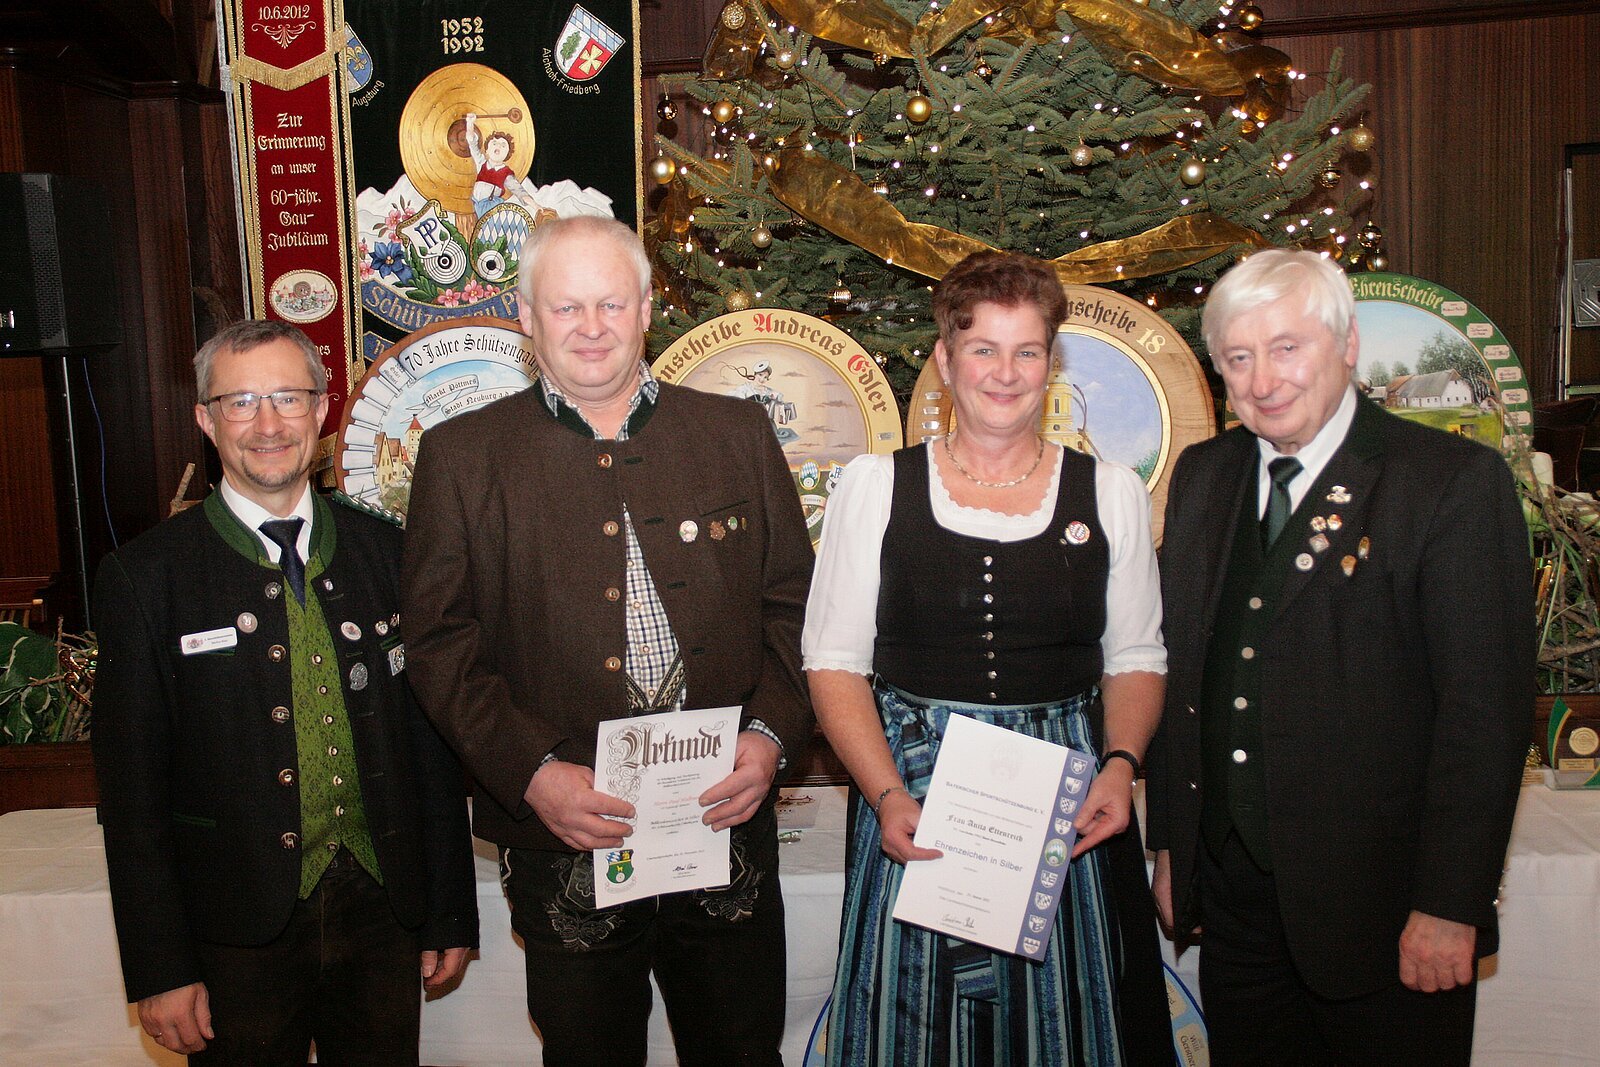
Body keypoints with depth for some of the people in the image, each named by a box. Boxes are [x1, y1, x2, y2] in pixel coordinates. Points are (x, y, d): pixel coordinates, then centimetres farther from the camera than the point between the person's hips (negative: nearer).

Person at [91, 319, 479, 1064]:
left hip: (382, 912, 2)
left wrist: (451, 914, 6)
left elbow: (432, 742, 5)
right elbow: (131, 790, -4)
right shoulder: (144, 576, -5)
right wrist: (159, 971, -6)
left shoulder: (386, 551, 2)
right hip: (239, 934, -2)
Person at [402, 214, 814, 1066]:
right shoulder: (461, 458, 1)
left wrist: (771, 734, -9)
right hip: (565, 847, -1)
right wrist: (531, 771, -15)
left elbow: (795, 605, 6)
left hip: (729, 824, 2)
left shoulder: (737, 433, 5)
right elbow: (441, 645, -2)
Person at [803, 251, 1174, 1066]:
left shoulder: (1110, 493, 4)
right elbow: (835, 662, -2)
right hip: (912, 795, -1)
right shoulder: (874, 486, 0)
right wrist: (887, 796, -14)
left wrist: (1120, 765, -10)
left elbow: (1134, 658, 9)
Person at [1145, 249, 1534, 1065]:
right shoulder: (1201, 477, 8)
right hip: (1234, 896, 5)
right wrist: (1170, 842, 10)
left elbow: (1487, 708, -12)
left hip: (1379, 907, -4)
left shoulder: (1453, 482, -9)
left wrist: (1449, 905, -14)